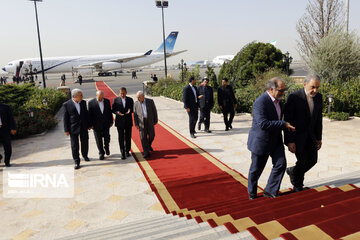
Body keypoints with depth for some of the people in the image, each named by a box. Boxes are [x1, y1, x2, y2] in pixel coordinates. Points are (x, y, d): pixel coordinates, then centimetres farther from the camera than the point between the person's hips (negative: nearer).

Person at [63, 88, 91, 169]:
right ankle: (76, 162, 10)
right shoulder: (67, 104, -8)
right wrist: (66, 130, -6)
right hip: (73, 128, -4)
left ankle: (85, 155, 38)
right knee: (74, 145, 0)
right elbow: (65, 118, -5)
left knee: (85, 142, 14)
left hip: (84, 127, 4)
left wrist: (89, 125, 12)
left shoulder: (83, 102, 4)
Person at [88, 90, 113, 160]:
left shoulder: (107, 101, 2)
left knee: (107, 138, 8)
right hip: (97, 125, -2)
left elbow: (110, 112, 8)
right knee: (99, 140, 6)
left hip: (106, 124, 2)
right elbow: (90, 114, -6)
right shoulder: (91, 102, -7)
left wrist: (111, 121, 8)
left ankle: (106, 148, 37)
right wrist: (91, 124, -8)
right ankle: (101, 153, 19)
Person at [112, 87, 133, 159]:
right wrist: (117, 112, -19)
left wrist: (130, 111, -16)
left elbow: (133, 109, 8)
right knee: (121, 138, -2)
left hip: (128, 121, 2)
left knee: (128, 137, 9)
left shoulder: (130, 100, 5)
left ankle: (127, 151, 25)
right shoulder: (116, 100, 2)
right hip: (120, 121, -2)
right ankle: (122, 153, 3)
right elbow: (113, 110, 3)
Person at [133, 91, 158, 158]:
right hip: (141, 122, 0)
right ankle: (146, 153, 1)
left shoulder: (150, 101, -2)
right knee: (143, 137, -4)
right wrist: (136, 124, -4)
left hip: (150, 121, 1)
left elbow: (154, 111, 3)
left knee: (151, 136, 6)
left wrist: (155, 121, 2)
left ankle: (148, 145, 37)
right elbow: (135, 114, 2)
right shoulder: (136, 103, 0)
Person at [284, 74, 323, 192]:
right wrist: (289, 141, -20)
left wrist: (319, 138, 9)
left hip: (311, 135, 6)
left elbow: (319, 119, 8)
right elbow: (288, 120, -18)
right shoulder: (293, 97, -19)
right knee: (302, 161, -5)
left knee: (312, 160, 6)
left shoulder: (319, 97, 0)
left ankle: (292, 171, 34)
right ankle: (297, 185, 21)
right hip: (296, 135, -6)